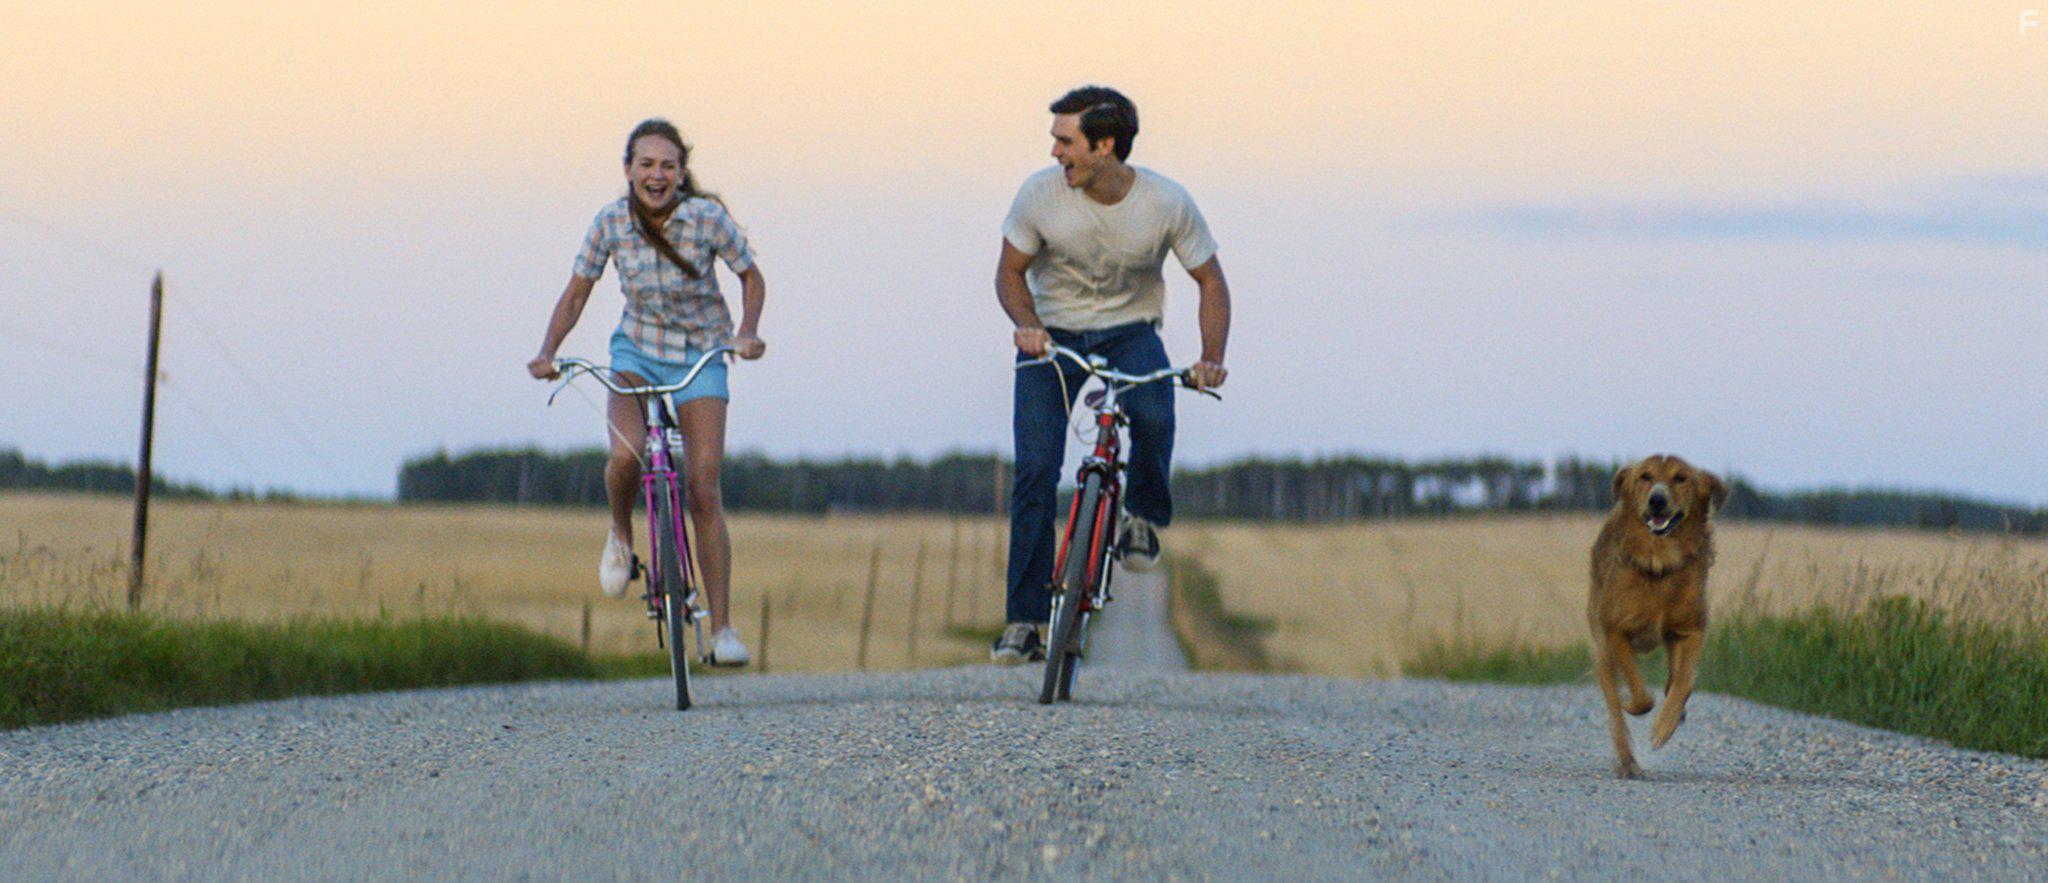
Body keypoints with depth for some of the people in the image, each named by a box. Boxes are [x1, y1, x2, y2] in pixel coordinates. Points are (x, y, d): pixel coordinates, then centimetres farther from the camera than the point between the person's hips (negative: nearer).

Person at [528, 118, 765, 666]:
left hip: (700, 359, -1)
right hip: (637, 352, 1)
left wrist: (746, 333, -18)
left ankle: (722, 627, -6)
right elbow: (576, 293, -2)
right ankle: (620, 535, 5)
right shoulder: (611, 223, -12)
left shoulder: (707, 218, -16)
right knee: (626, 455, -28)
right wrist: (547, 353, -15)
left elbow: (751, 278, -2)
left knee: (703, 488, -10)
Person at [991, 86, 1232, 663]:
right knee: (1035, 471, -15)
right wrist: (1027, 324, -22)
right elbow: (1010, 273, -1)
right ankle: (1025, 621, -10)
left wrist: (1210, 359, -18)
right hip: (1051, 338, 1)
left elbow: (1210, 280, -3)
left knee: (1154, 416, -34)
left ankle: (1144, 518, -4)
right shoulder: (1040, 195, -13)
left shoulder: (1168, 204, -14)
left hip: (1129, 335, -1)